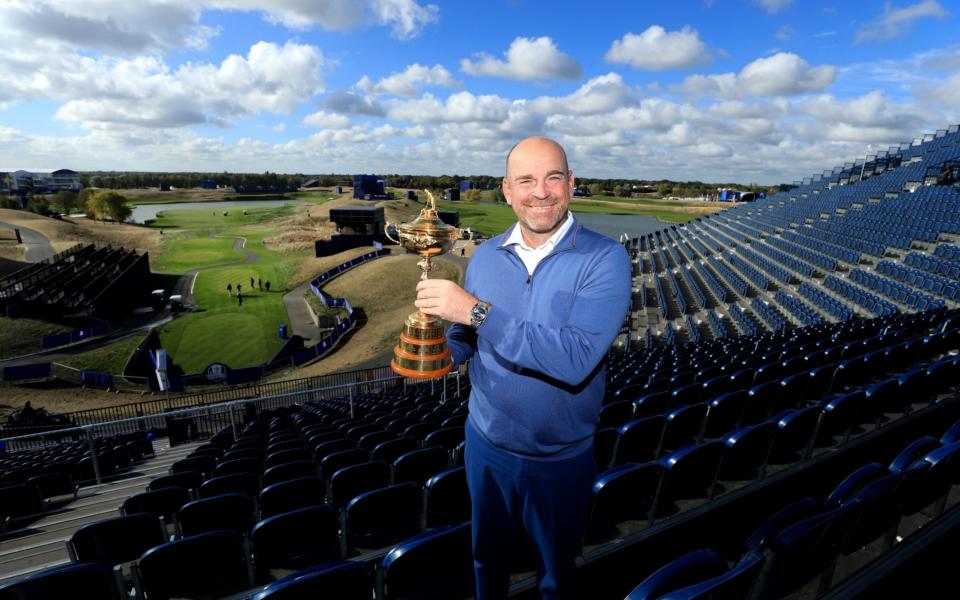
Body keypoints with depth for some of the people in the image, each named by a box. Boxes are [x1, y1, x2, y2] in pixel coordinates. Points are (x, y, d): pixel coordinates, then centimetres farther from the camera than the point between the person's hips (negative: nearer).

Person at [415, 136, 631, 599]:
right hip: (486, 442, 4)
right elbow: (464, 344, 4)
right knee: (487, 558, 29)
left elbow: (576, 360, -32)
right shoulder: (485, 256, -4)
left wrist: (477, 311, -33)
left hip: (561, 457, -3)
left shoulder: (604, 258, -19)